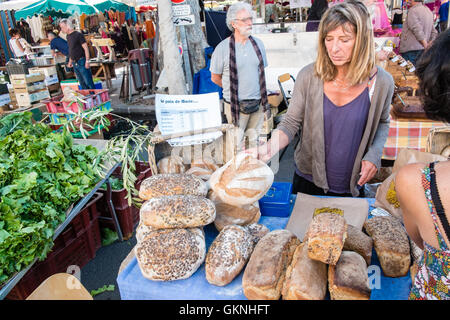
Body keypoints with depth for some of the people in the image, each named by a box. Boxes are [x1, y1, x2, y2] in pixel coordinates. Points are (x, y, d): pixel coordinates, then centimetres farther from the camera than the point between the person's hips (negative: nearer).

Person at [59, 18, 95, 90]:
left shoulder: (78, 35, -10)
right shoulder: (68, 36, 13)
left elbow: (85, 48, -12)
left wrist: (87, 61, -17)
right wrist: (70, 61, 21)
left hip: (81, 62, -8)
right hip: (74, 63, 8)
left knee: (88, 82, -6)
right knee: (82, 83, 11)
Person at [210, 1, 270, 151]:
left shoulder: (258, 44, 6)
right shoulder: (223, 48, -9)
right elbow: (215, 78, 0)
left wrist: (260, 90, 9)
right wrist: (234, 89, 3)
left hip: (258, 103, 4)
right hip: (235, 105, -4)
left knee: (256, 141, 15)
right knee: (236, 144, 3)